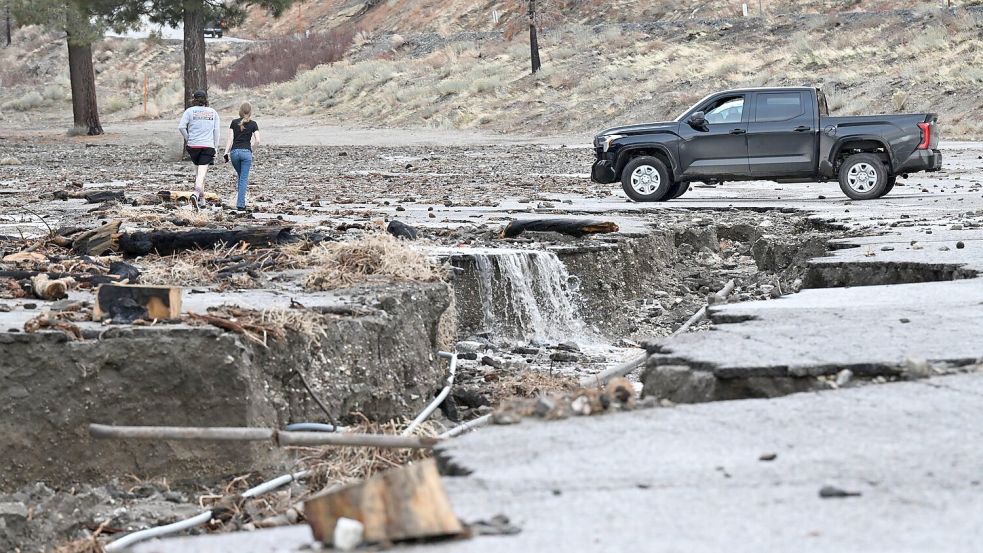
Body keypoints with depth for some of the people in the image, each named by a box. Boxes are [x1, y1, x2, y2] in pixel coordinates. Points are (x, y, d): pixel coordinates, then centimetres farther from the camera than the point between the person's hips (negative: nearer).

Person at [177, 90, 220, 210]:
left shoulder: (190, 111, 1)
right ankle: (196, 194, -28)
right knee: (202, 172, -8)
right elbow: (217, 131, 7)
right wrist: (215, 147, 11)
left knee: (199, 170, 19)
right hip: (208, 146, -1)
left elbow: (181, 127, -9)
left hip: (193, 145, 1)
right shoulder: (213, 112, 8)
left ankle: (201, 194, 21)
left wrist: (187, 138, 6)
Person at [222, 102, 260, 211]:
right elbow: (257, 141, -4)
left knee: (241, 177, 20)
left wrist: (226, 153, 0)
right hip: (246, 152, -2)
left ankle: (240, 201, 20)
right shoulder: (253, 124, 1)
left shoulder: (234, 123, 6)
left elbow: (230, 139, 1)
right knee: (244, 179, -1)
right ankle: (240, 204, -9)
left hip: (234, 152, 2)